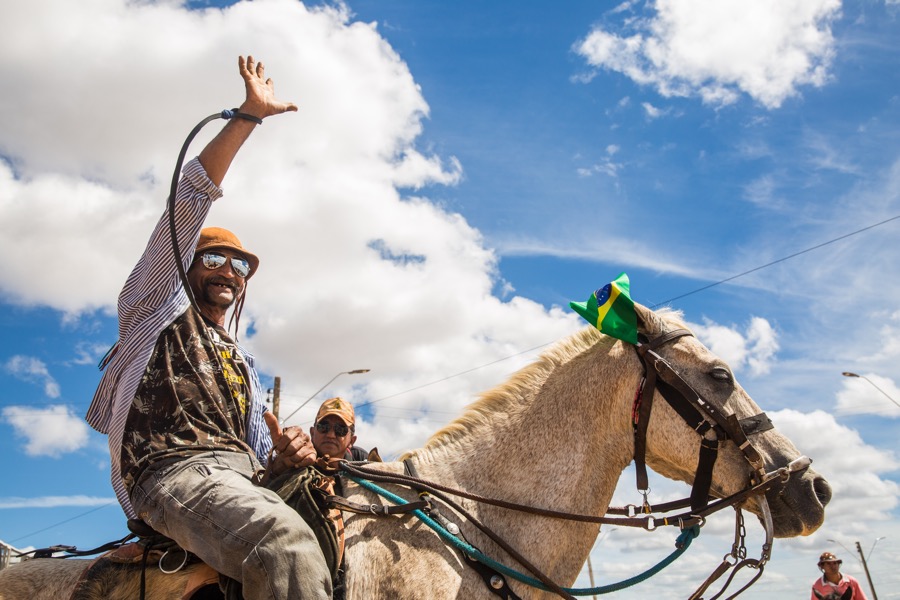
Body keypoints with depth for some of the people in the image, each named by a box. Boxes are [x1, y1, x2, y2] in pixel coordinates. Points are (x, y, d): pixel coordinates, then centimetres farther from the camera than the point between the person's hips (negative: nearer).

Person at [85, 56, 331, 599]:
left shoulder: (244, 366, 33)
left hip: (244, 481, 7)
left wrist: (285, 455, 0)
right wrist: (250, 115, 7)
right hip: (177, 471, -7)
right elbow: (189, 201, 8)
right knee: (287, 540, -38)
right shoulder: (159, 305, 20)